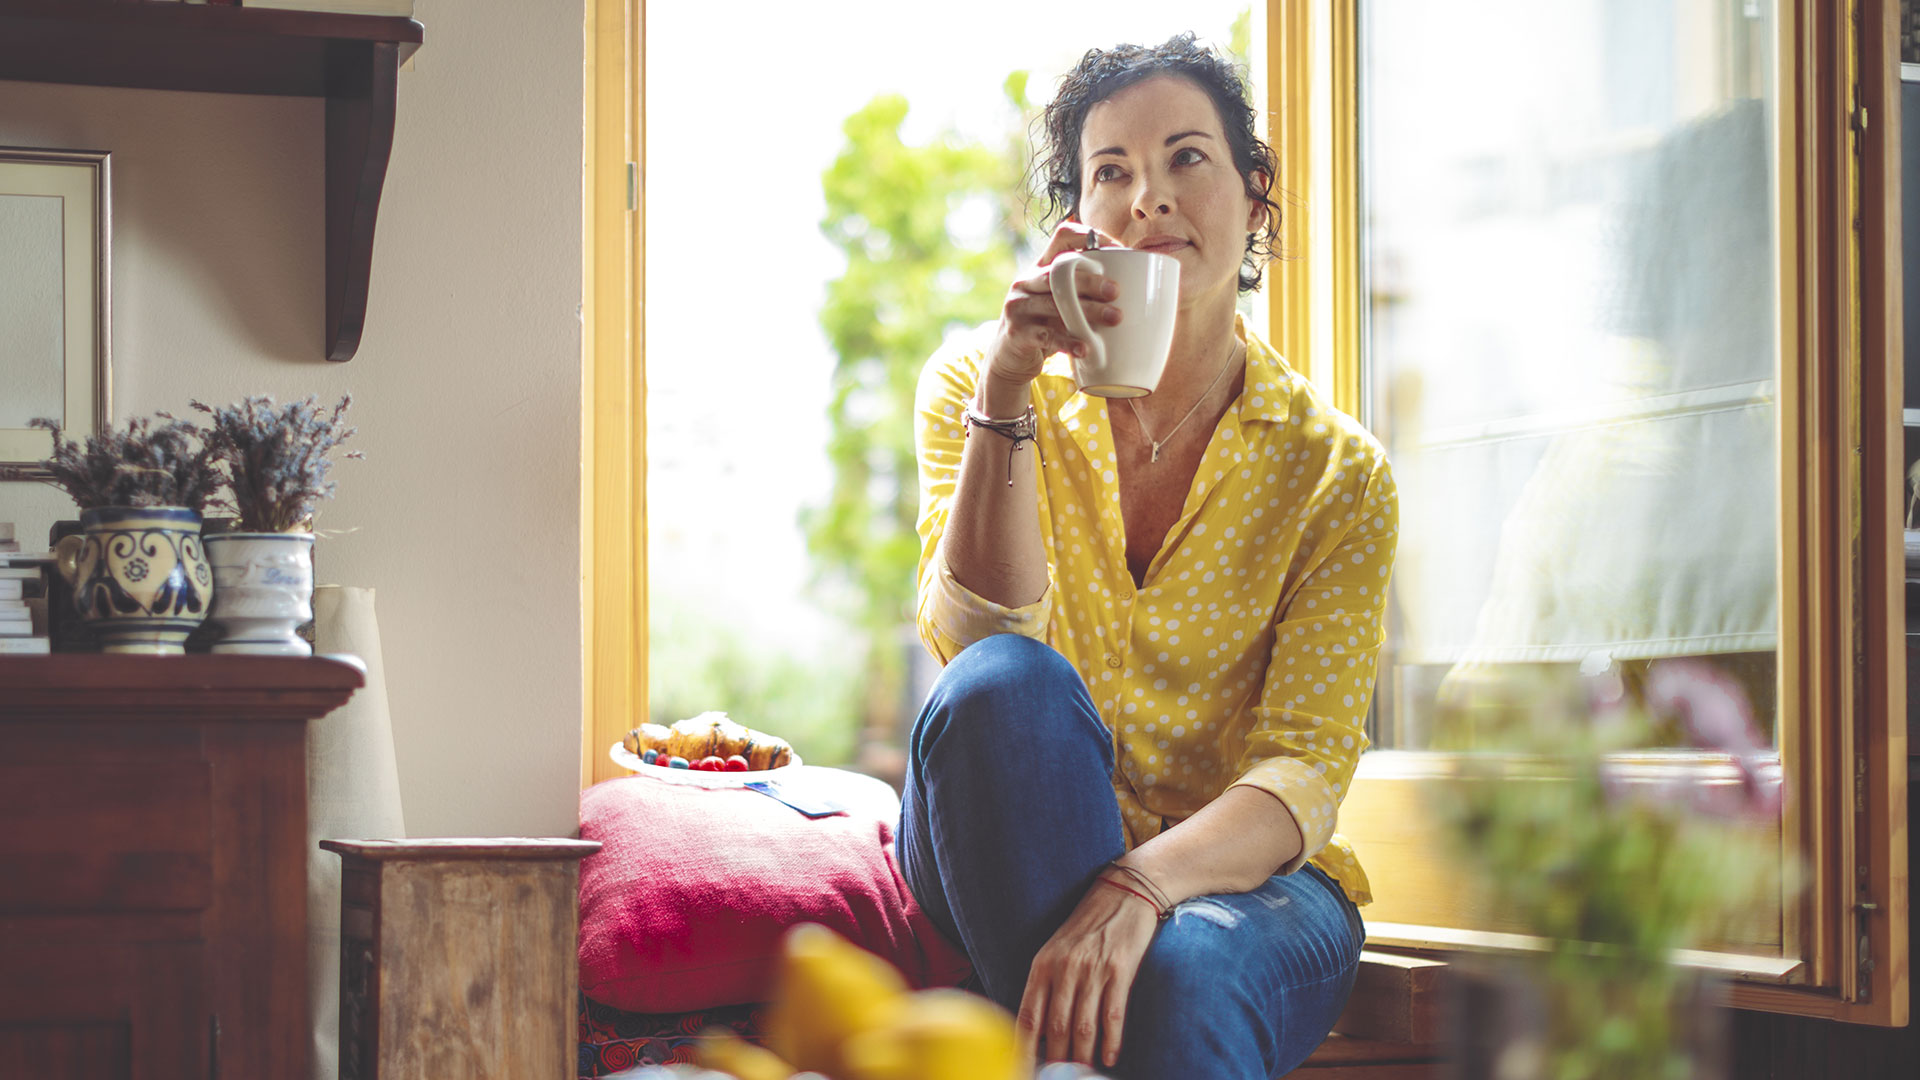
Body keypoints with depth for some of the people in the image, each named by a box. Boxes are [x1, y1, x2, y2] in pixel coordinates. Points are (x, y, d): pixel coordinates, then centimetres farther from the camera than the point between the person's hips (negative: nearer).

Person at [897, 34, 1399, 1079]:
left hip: (1237, 876, -2)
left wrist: (1139, 888, -32)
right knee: (1004, 686, -33)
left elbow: (1304, 770, -12)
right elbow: (978, 640, -14)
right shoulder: (976, 385, 2)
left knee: (1182, 978, -38)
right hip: (1008, 865, 2)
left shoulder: (1336, 470, -2)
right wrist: (1005, 394, -26)